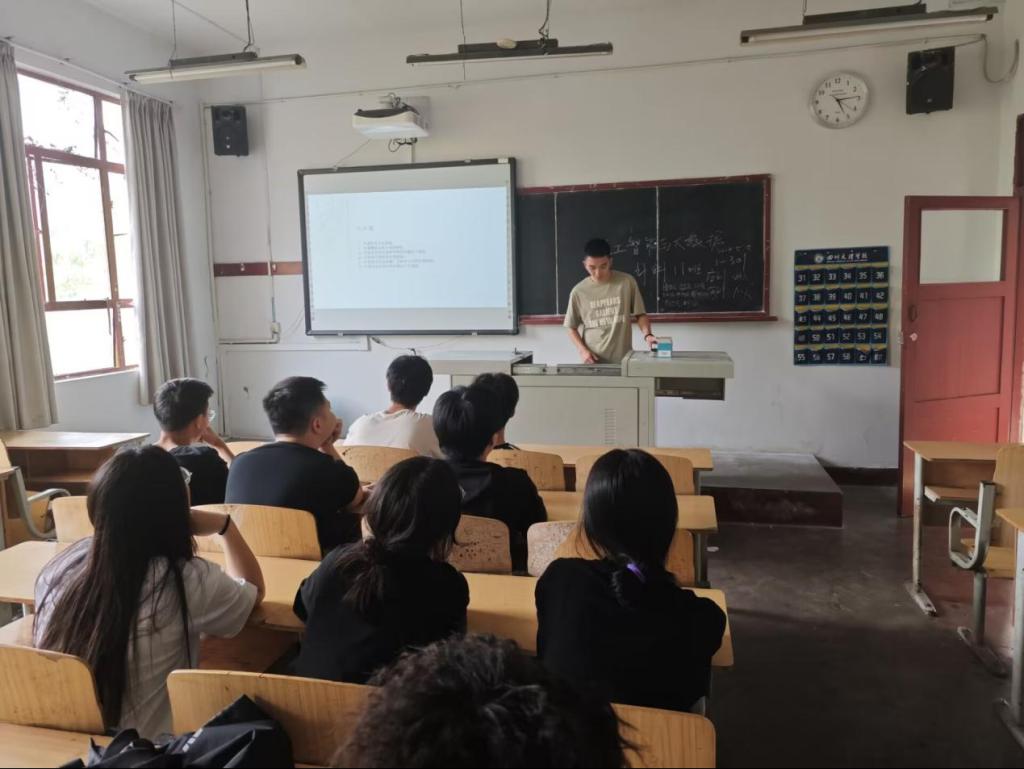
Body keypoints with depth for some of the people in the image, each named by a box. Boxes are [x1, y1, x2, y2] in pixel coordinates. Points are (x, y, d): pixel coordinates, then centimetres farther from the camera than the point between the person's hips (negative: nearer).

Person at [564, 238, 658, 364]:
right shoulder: (578, 291, 1)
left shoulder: (627, 282, -1)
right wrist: (582, 350, -7)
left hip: (622, 360, 0)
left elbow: (640, 314, 6)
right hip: (592, 361, 1)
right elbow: (572, 329, 9)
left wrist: (647, 334, -13)